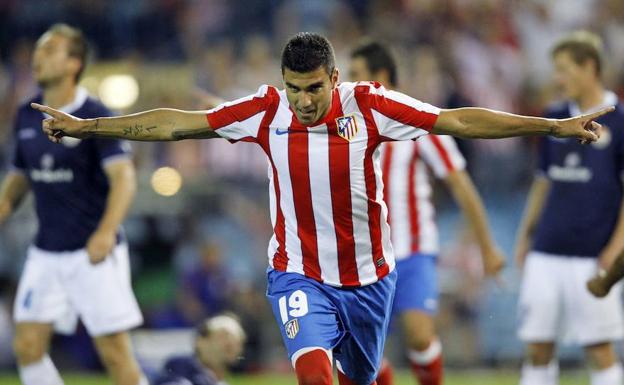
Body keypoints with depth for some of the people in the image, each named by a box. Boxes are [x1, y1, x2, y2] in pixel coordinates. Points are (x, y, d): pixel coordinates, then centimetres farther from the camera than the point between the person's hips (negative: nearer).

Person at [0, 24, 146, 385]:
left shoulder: (95, 117, -11)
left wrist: (106, 232, -35)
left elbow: (124, 177, -22)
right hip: (46, 253, 6)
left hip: (95, 253, -6)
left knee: (115, 352, -5)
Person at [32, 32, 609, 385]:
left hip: (367, 273, 1)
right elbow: (175, 123, -4)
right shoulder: (267, 112, -10)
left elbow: (457, 121, -15)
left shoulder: (370, 106, -13)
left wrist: (553, 126, -20)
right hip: (298, 273, -1)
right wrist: (84, 127, -4)